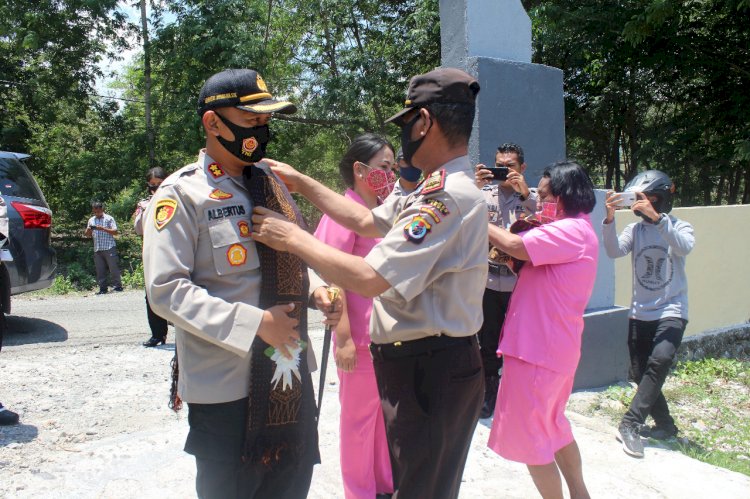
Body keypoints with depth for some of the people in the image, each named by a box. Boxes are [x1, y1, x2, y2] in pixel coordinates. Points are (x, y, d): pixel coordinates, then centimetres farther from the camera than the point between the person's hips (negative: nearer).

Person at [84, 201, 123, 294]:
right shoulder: (91, 220, 16)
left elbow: (115, 232, -6)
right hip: (97, 249, 5)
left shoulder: (109, 218, 2)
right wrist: (88, 230, -6)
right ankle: (103, 288, 9)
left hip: (109, 248, -5)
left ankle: (118, 286, 1)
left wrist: (103, 228, -16)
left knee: (113, 267, -4)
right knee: (100, 270, 4)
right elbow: (87, 235, 17)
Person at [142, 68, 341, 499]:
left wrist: (316, 289, -2)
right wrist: (254, 323, -23)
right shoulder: (182, 194, -11)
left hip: (290, 374, 7)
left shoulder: (271, 183, 9)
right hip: (225, 383, -6)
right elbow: (166, 290, -17)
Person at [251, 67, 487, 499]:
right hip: (420, 364, 10)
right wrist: (303, 183, 19)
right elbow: (368, 221, 20)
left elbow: (368, 279, -28)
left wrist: (294, 237, -16)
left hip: (429, 373, -10)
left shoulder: (448, 196, -25)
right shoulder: (435, 188, 9)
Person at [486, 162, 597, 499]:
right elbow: (530, 263, 15)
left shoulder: (571, 230, -18)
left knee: (528, 437, 3)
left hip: (540, 349, -11)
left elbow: (515, 246, -28)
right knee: (553, 426, 25)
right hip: (556, 347, 11)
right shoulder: (574, 231, 16)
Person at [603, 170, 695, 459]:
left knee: (659, 361, -27)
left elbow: (684, 248, -25)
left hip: (671, 310, -4)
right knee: (640, 374, 8)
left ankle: (630, 425, -24)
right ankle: (665, 425, 28)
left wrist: (656, 218, -35)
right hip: (640, 313, 4)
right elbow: (614, 251, -14)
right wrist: (609, 219, -28)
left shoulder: (679, 227, -2)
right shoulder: (635, 229, 4)